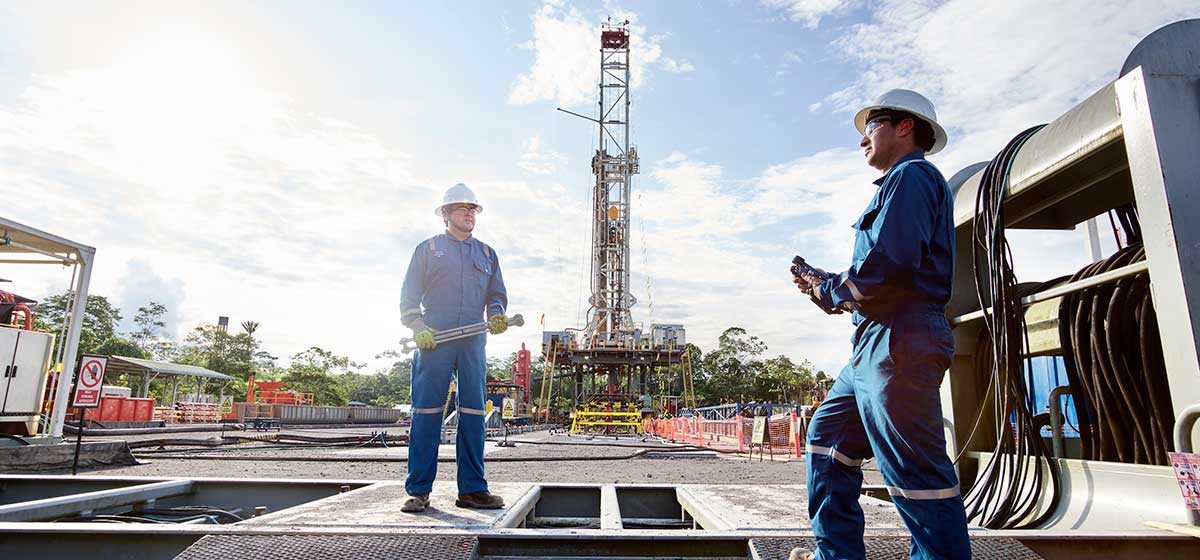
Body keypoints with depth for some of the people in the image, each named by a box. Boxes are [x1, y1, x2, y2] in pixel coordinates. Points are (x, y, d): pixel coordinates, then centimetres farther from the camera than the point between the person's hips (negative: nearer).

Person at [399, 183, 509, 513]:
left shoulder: (487, 254, 21)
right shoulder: (428, 249, 12)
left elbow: (497, 294, 19)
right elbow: (409, 296, 7)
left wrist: (496, 315, -3)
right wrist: (418, 328, -8)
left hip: (474, 343, 3)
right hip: (433, 340, -3)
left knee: (473, 413, 2)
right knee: (426, 413, -5)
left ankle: (472, 489, 8)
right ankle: (418, 490, 2)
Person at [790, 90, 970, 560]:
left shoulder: (911, 175, -5)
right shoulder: (903, 183, 27)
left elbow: (887, 265, -20)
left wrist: (830, 292, -3)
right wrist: (825, 284, 12)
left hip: (899, 342, -11)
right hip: (877, 345, 11)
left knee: (915, 469, -7)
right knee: (827, 434, 14)